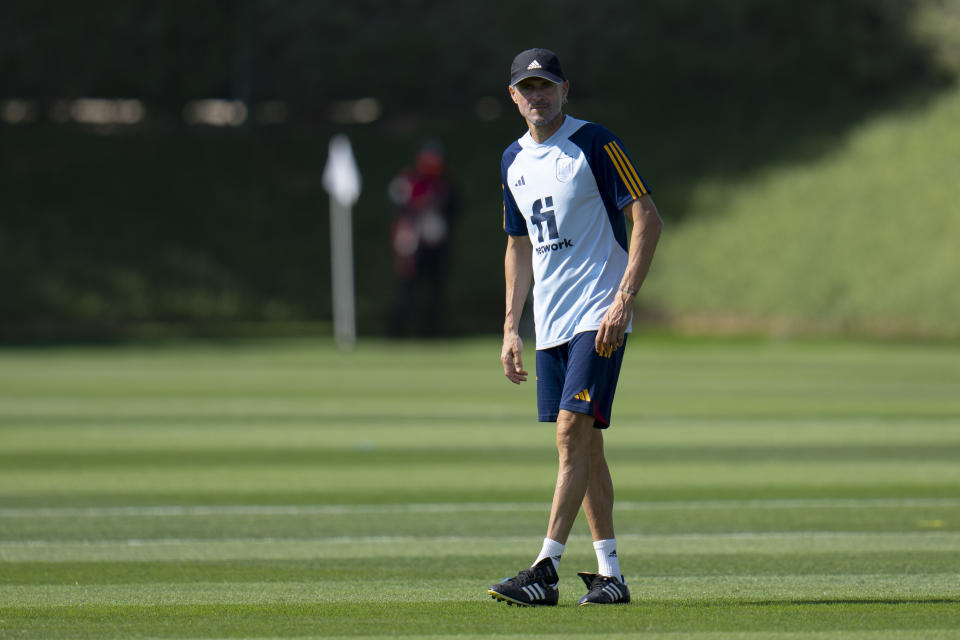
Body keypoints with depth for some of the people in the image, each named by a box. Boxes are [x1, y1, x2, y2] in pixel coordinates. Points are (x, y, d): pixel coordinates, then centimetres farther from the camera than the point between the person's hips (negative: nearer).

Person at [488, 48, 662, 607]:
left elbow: (648, 220, -13)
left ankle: (547, 571, -20)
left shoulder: (596, 145, -9)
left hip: (598, 317, -8)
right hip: (551, 324, 8)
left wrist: (623, 301, -20)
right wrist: (511, 328, 16)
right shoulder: (515, 161, 13)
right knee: (583, 442, 9)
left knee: (572, 431, -16)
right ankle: (610, 575, 14)